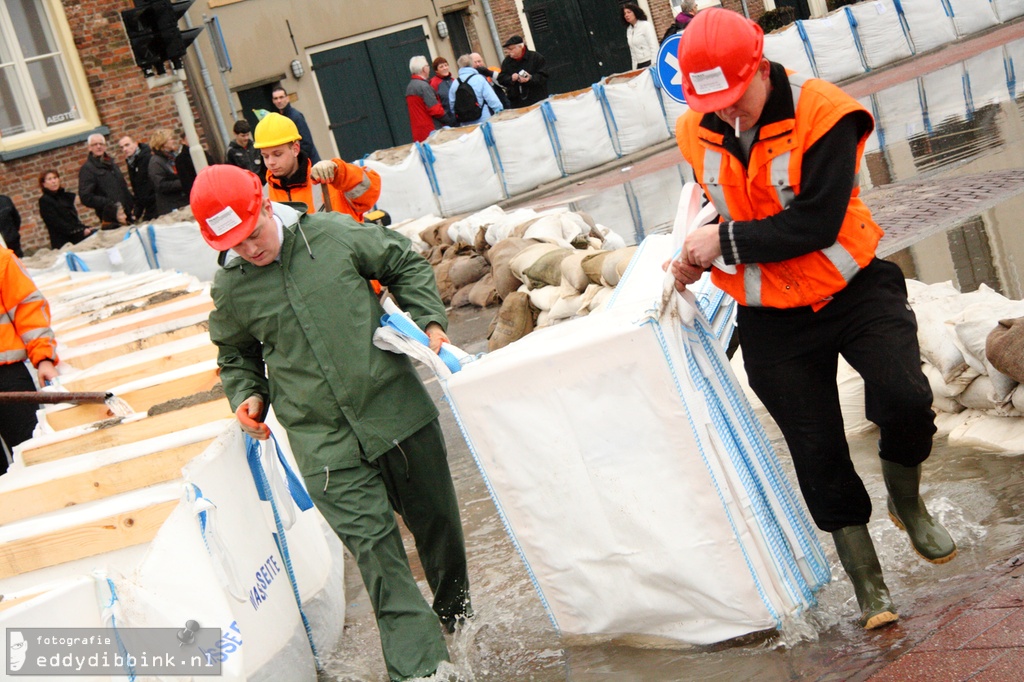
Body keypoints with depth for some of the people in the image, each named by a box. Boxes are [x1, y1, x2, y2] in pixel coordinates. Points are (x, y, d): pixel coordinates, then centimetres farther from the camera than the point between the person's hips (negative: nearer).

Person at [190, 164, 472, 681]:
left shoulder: (334, 234, -3)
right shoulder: (230, 291, 0)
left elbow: (405, 264, 11)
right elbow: (236, 355, 19)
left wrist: (428, 320, 1)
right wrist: (248, 394, 1)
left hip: (398, 410, 1)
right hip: (326, 444, -1)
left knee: (436, 520, 15)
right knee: (375, 548, -11)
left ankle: (454, 609, 43)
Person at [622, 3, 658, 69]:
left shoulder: (646, 25, -3)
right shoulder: (629, 30, 14)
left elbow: (654, 47, -9)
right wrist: (634, 69, 13)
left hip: (649, 63, -5)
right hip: (639, 66, 5)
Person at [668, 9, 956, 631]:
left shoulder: (821, 113, -20)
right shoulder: (696, 133, -3)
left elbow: (816, 224, -26)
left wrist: (726, 242, -24)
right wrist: (698, 254, -4)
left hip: (852, 288, -3)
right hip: (771, 319, 4)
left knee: (905, 399, -21)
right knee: (817, 450, 7)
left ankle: (907, 502, 14)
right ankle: (867, 579, 25)